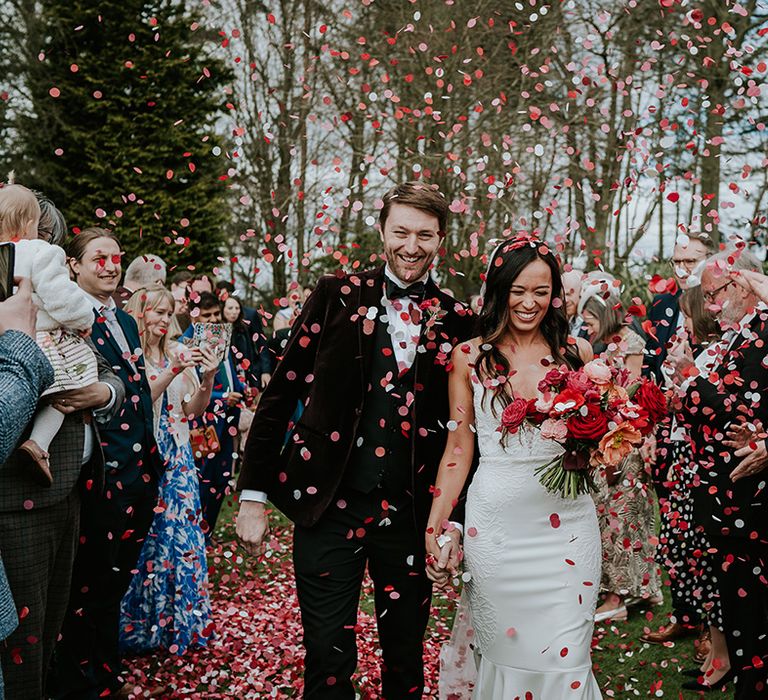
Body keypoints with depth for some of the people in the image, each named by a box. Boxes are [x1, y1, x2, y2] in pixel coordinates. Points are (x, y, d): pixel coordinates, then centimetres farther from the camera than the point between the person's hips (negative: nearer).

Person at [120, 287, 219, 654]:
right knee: (148, 539, -2)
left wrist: (208, 379, -9)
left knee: (182, 536, 5)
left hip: (177, 459, 5)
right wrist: (174, 370, -23)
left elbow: (193, 409, 8)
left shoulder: (178, 352, 9)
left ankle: (182, 619, 18)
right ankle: (142, 623, 13)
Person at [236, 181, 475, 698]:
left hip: (411, 515, 2)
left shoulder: (459, 322, 3)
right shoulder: (337, 296, 0)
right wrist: (253, 495, -1)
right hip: (328, 506, -1)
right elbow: (280, 395, 1)